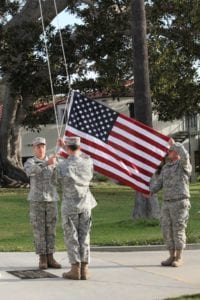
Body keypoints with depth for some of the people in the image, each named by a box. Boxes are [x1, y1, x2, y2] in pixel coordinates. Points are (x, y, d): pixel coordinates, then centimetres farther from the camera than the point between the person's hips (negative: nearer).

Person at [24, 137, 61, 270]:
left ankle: (50, 258, 10)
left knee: (50, 230, 4)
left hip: (51, 200, 3)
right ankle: (42, 259, 5)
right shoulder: (29, 162, -4)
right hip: (36, 200, -3)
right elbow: (31, 171, -29)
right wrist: (46, 163, -39)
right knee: (39, 230, -2)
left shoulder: (53, 162, 8)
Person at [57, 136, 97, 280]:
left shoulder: (61, 165, -15)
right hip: (85, 205, 3)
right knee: (84, 237, 7)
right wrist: (64, 146, 25)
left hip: (69, 206, -3)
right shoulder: (88, 162, -4)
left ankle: (75, 270, 3)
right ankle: (84, 270, 6)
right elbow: (82, 155, 22)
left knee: (71, 238, 4)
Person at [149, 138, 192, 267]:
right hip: (167, 203, 7)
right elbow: (158, 184, 14)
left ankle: (179, 258, 3)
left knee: (178, 230, -4)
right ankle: (172, 256, 14)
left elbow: (185, 155, -27)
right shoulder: (165, 167, 17)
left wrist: (174, 144, -17)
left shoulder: (184, 165, -4)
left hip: (180, 202, -7)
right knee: (167, 230, 6)